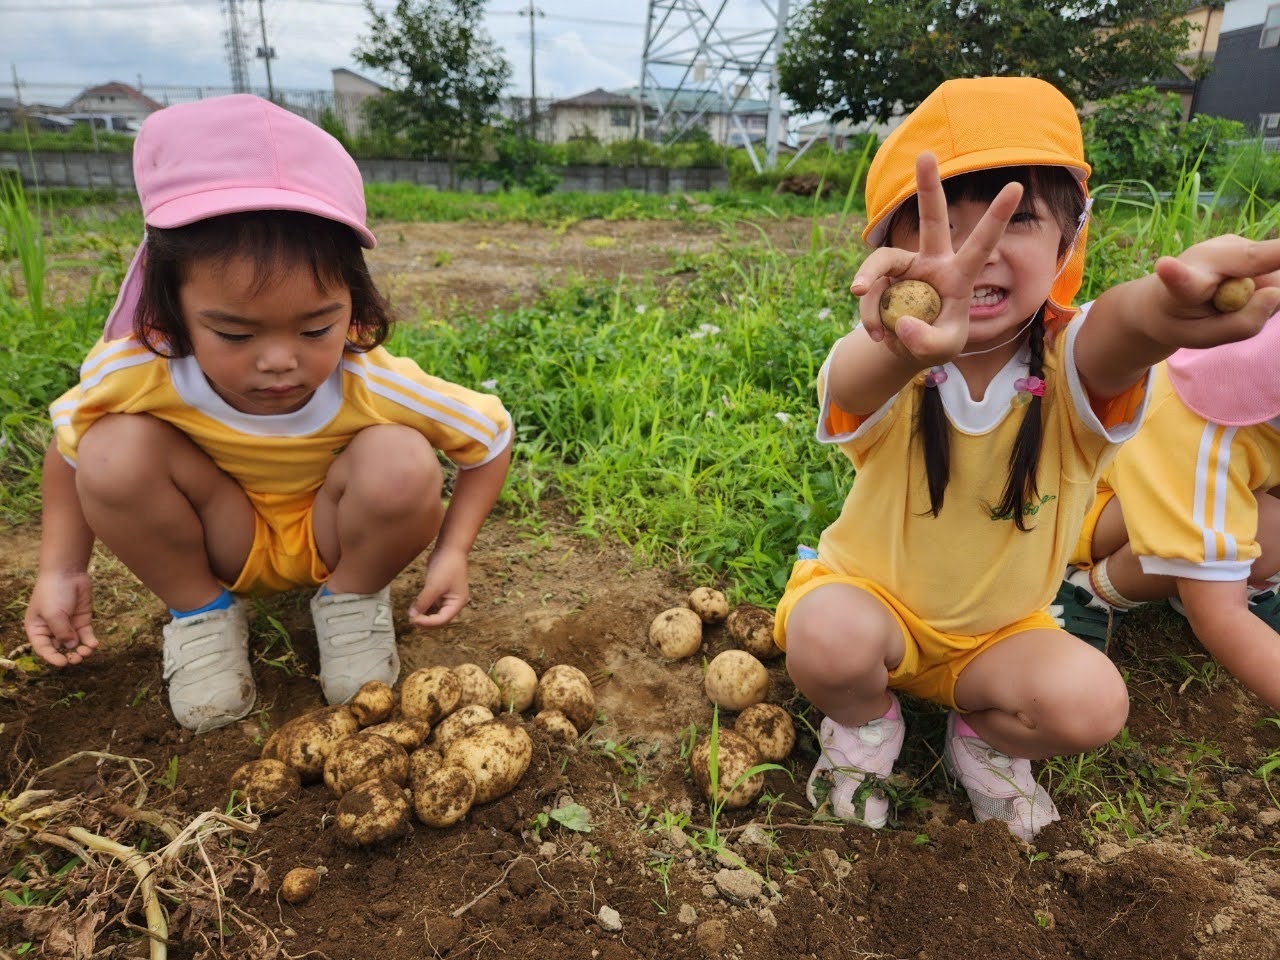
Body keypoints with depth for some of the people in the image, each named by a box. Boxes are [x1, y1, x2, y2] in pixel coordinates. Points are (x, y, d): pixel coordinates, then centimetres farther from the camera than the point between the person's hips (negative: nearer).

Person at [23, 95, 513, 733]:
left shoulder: (375, 387, -32)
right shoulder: (137, 372, -28)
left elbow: (492, 434, -17)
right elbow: (67, 447, -4)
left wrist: (451, 551, -22)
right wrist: (61, 571, -11)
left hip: (336, 538, -1)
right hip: (227, 545, 1)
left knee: (403, 464, -32)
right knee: (114, 451, -26)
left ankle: (353, 599, -1)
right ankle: (200, 610, 0)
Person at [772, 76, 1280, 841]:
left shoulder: (1070, 365, -22)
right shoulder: (884, 376, -24)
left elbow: (1116, 331, -46)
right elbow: (855, 380, -49)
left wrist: (1162, 305, -71)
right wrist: (910, 344, -74)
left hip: (1001, 630, 1)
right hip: (874, 599, -1)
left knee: (1091, 701, -25)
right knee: (829, 637, -31)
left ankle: (986, 739, 11)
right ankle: (864, 727, 5)